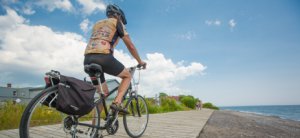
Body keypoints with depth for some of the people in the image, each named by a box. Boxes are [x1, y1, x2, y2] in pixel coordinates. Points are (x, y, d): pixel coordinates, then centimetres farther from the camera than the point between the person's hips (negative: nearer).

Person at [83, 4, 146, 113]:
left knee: (103, 93, 20)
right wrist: (140, 62, 22)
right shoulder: (117, 22, 14)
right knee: (127, 76, 16)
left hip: (88, 59, 7)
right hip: (103, 57, -6)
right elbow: (130, 46, 10)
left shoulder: (97, 24, 32)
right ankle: (117, 102, -2)